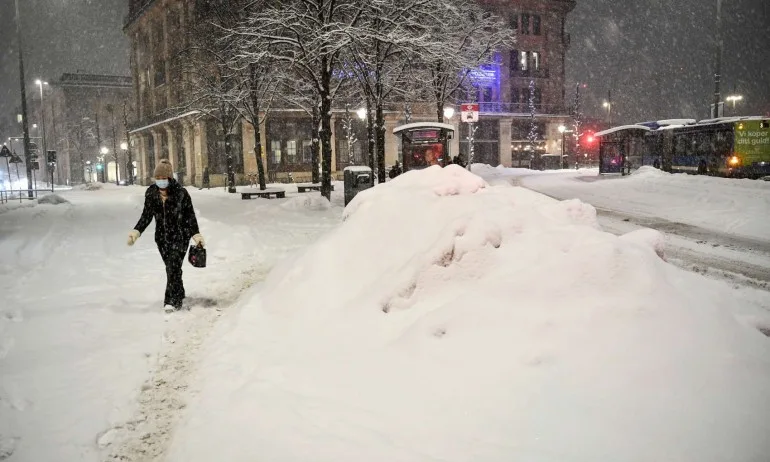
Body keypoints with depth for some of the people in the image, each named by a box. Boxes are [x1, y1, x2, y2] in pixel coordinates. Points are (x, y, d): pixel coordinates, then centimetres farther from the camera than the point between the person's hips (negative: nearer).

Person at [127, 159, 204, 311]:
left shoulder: (181, 193, -12)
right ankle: (179, 295, 25)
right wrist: (136, 231, -3)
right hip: (162, 237, 4)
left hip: (180, 236, -4)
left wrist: (196, 235, -9)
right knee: (171, 267, 11)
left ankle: (172, 301, -8)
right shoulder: (151, 193, -1)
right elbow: (146, 216, 6)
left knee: (173, 267, -12)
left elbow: (190, 215, -5)